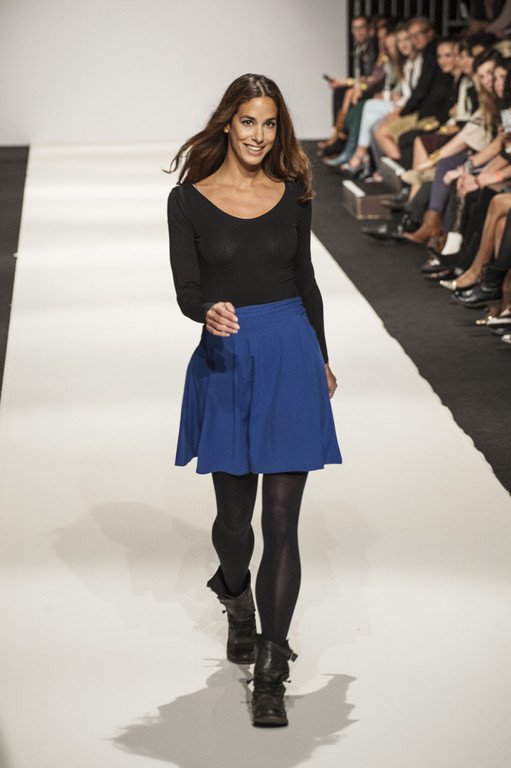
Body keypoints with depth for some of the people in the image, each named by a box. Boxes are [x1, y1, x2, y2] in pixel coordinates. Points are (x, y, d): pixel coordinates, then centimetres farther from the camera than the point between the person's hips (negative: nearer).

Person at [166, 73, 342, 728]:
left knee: (281, 518, -4)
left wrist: (321, 359, 21)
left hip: (291, 357, 1)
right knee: (234, 509, 11)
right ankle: (237, 603, 46)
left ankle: (270, 675, 0)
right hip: (227, 361, 0)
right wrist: (209, 313, -30)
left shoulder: (292, 195, 5)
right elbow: (186, 290, -8)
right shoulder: (189, 200, -2)